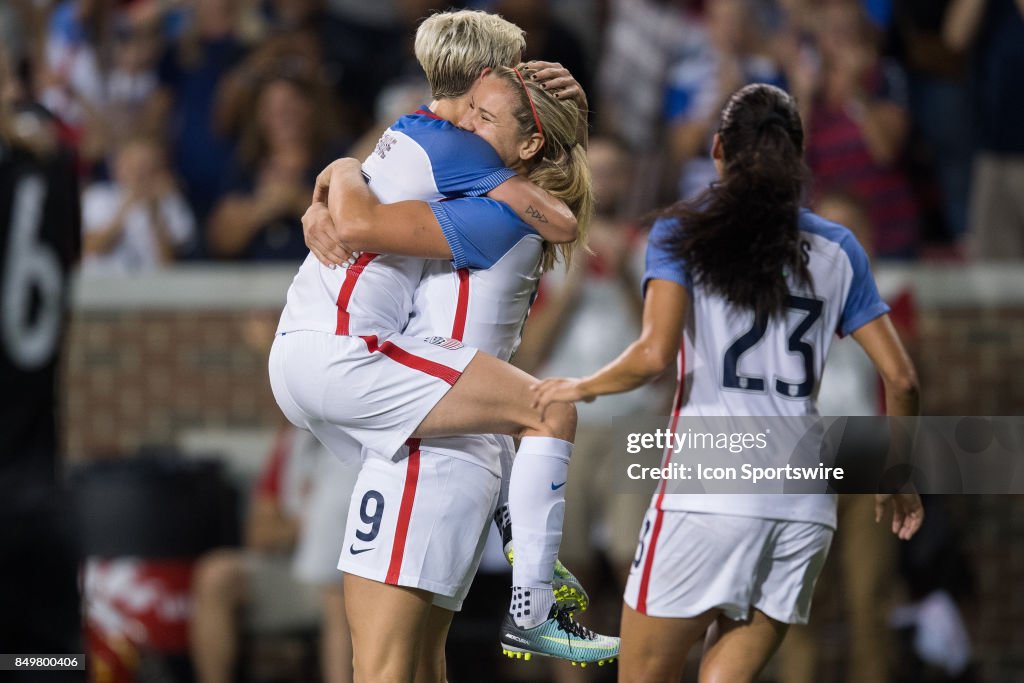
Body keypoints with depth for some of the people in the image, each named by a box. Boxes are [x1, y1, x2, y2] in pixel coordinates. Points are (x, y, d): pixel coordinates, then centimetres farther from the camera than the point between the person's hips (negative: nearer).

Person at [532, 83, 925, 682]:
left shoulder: (682, 233, 3)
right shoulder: (837, 249, 13)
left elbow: (653, 355, -11)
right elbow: (900, 378, 10)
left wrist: (581, 388, 7)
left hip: (709, 491, -4)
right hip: (805, 504, 4)